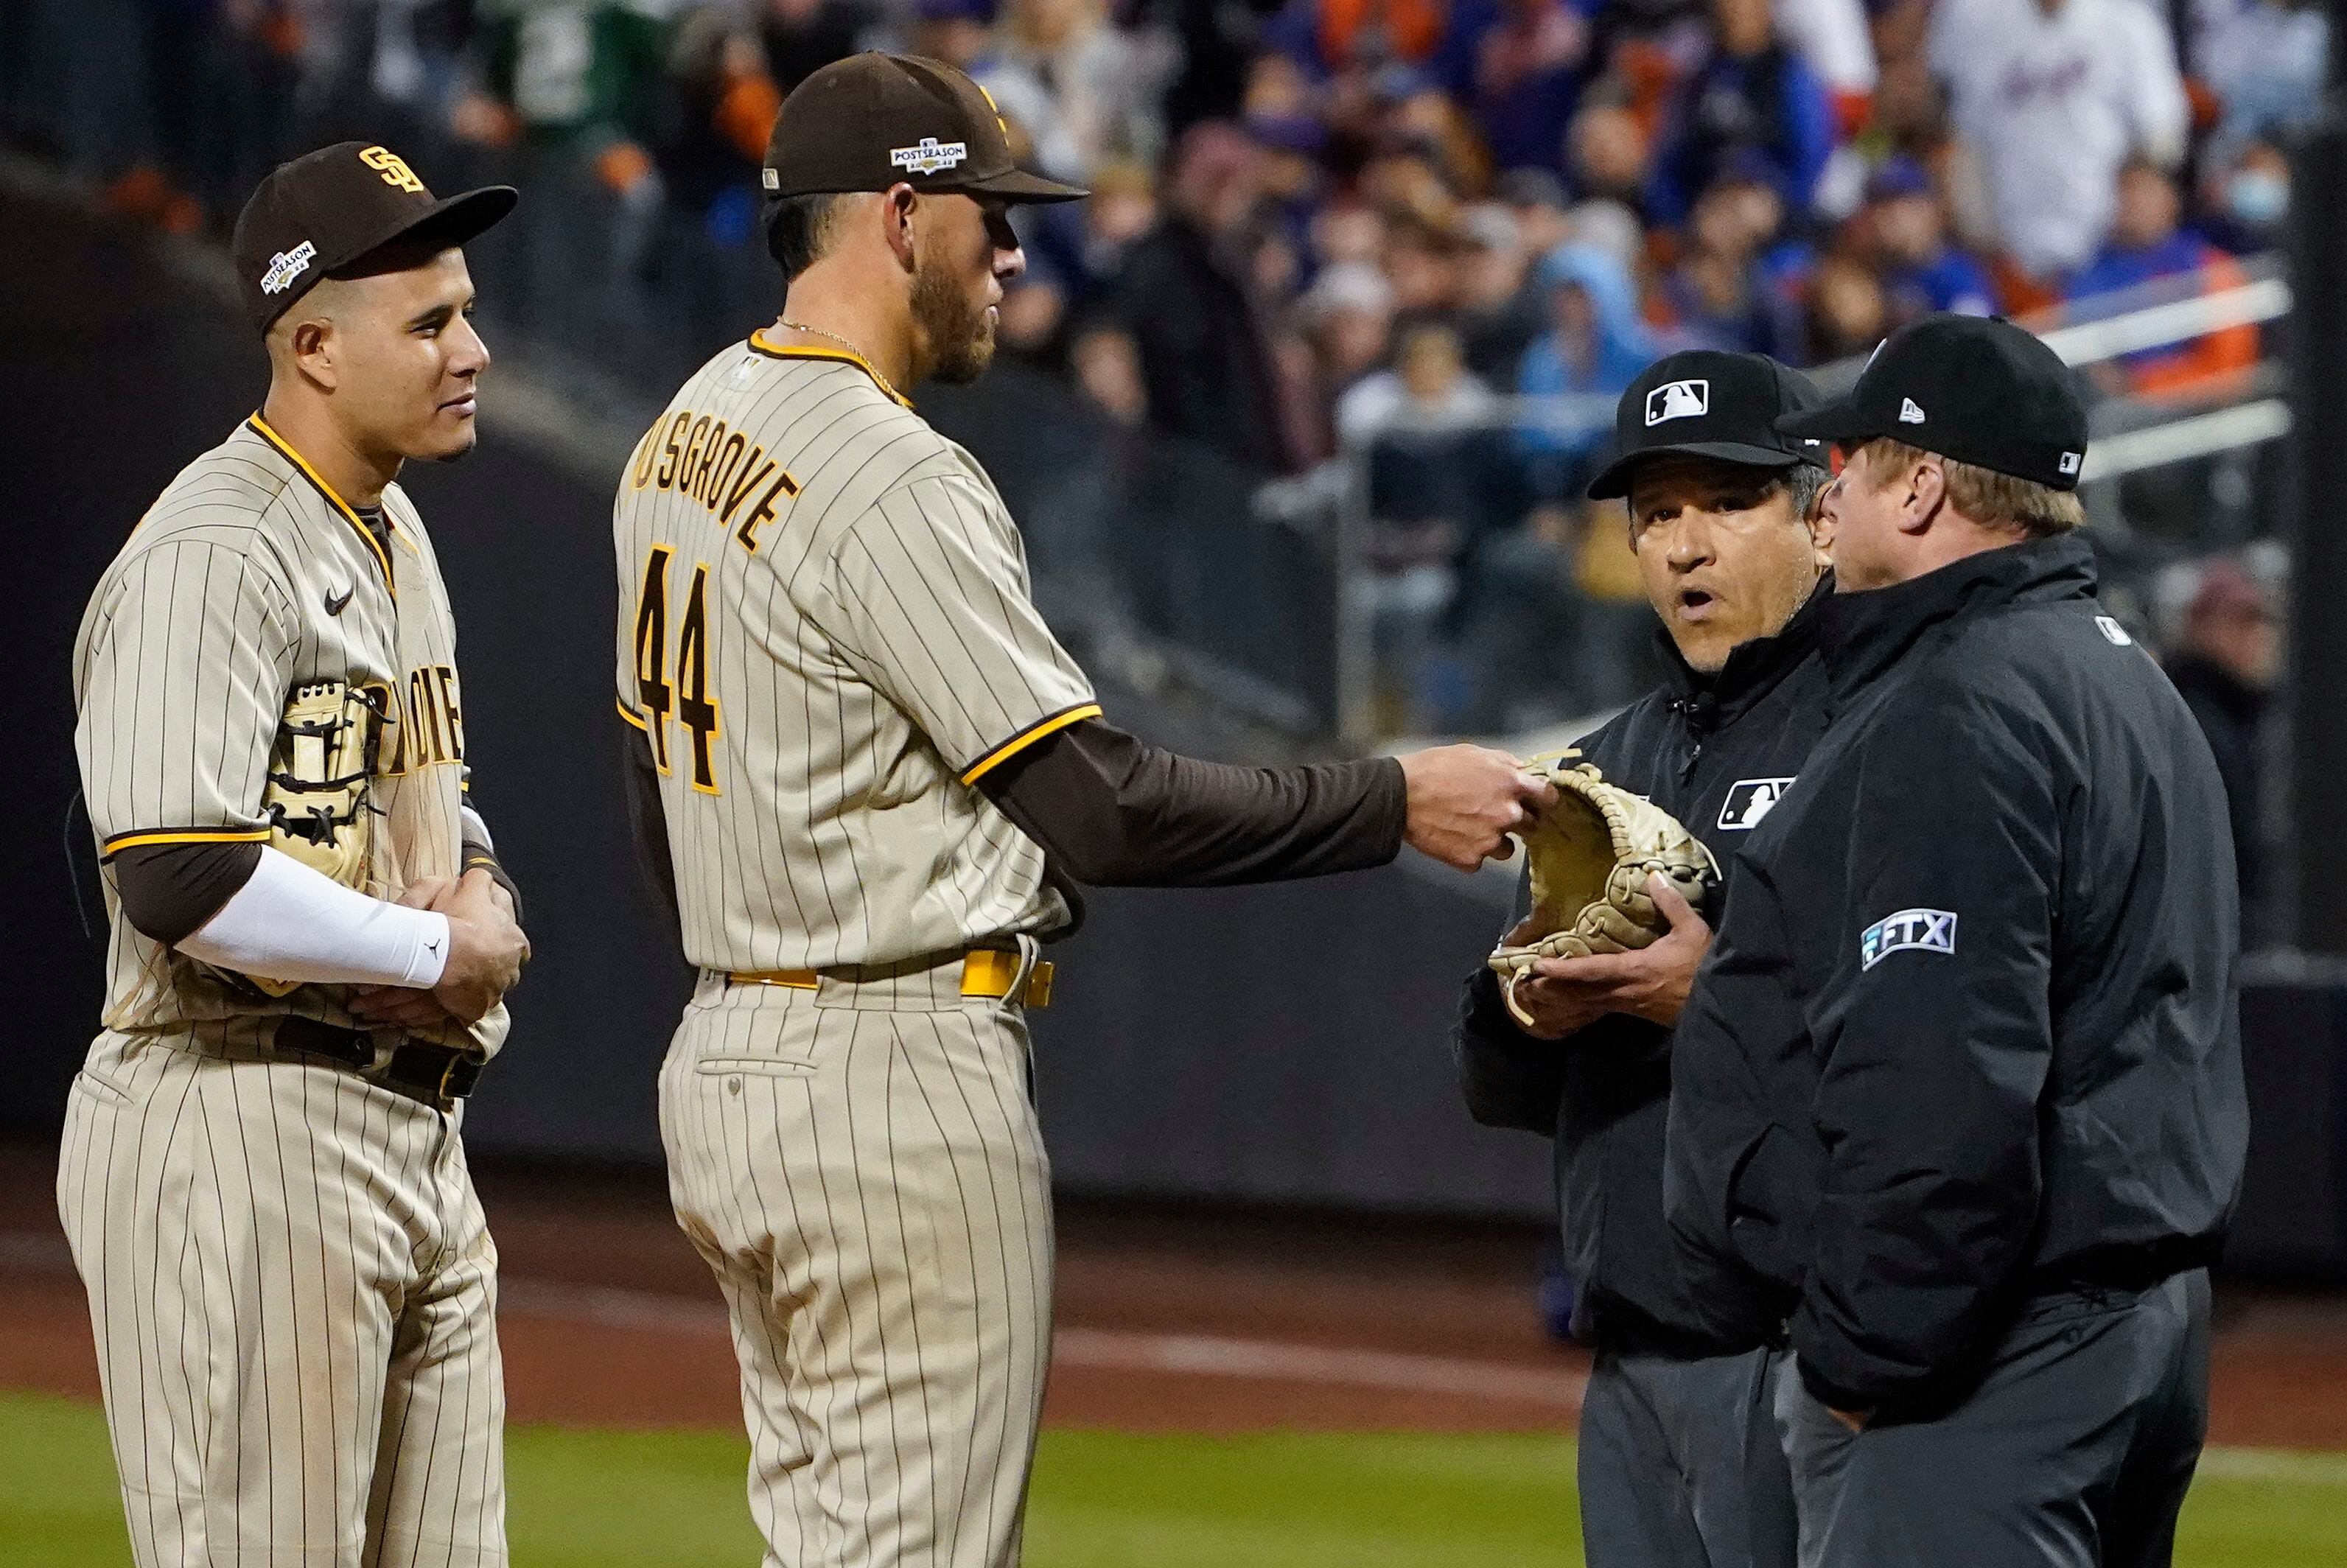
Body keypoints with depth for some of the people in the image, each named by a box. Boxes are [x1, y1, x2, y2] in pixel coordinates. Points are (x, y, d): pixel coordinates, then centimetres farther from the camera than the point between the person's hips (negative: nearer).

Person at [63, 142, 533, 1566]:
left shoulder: (395, 531, 16)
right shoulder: (212, 557, -16)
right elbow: (183, 883, -26)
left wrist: (480, 888, 5)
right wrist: (440, 951, -14)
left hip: (415, 1123, 10)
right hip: (245, 1131, -10)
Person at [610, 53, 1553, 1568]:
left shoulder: (684, 438, 12)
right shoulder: (897, 485, -18)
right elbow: (1104, 804, -20)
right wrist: (1394, 802, -14)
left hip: (724, 1058, 10)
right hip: (903, 1092, -10)